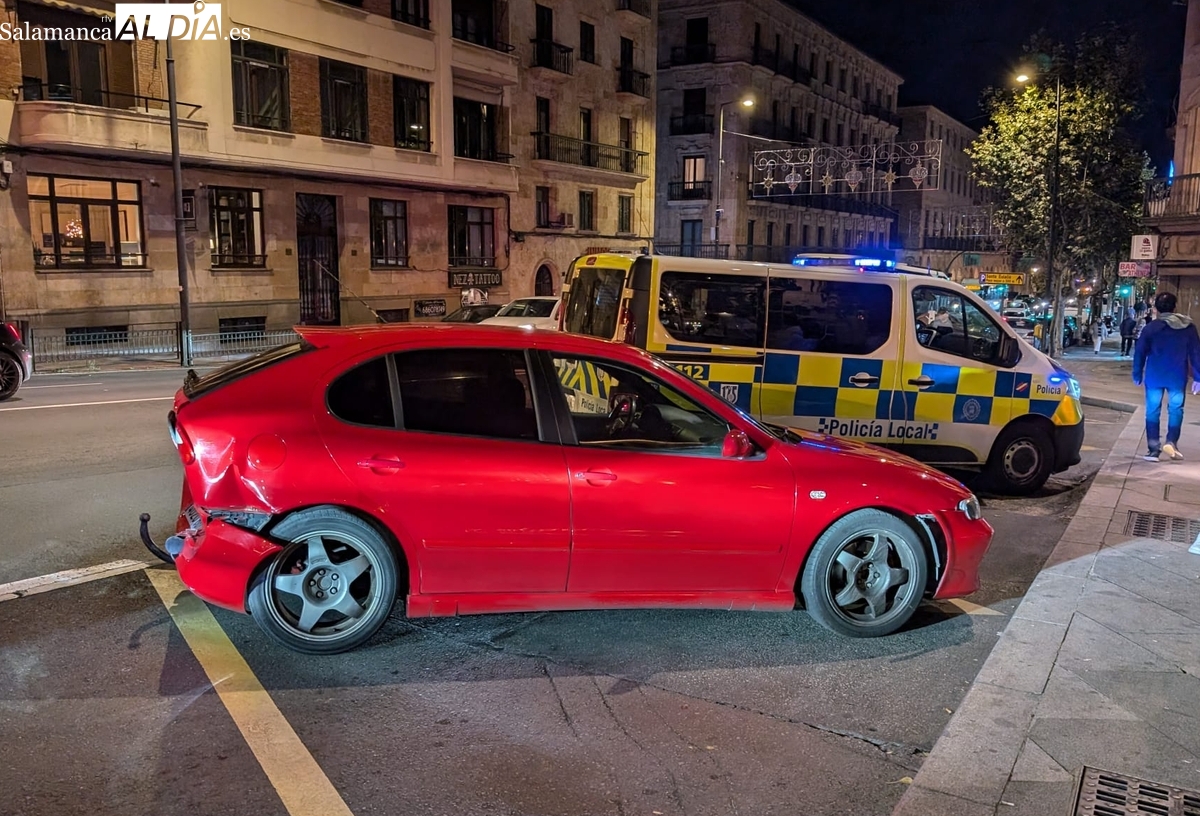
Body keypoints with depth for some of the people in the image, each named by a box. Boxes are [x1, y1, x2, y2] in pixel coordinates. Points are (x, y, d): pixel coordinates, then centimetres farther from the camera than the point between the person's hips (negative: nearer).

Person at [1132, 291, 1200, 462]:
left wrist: (1137, 374, 7)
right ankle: (1171, 442, -4)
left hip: (1154, 376, -1)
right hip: (1177, 377, 1)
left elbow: (1140, 352, -3)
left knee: (1153, 411, 4)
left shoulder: (1151, 327, -5)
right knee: (1176, 410, 12)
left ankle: (1153, 449, 3)